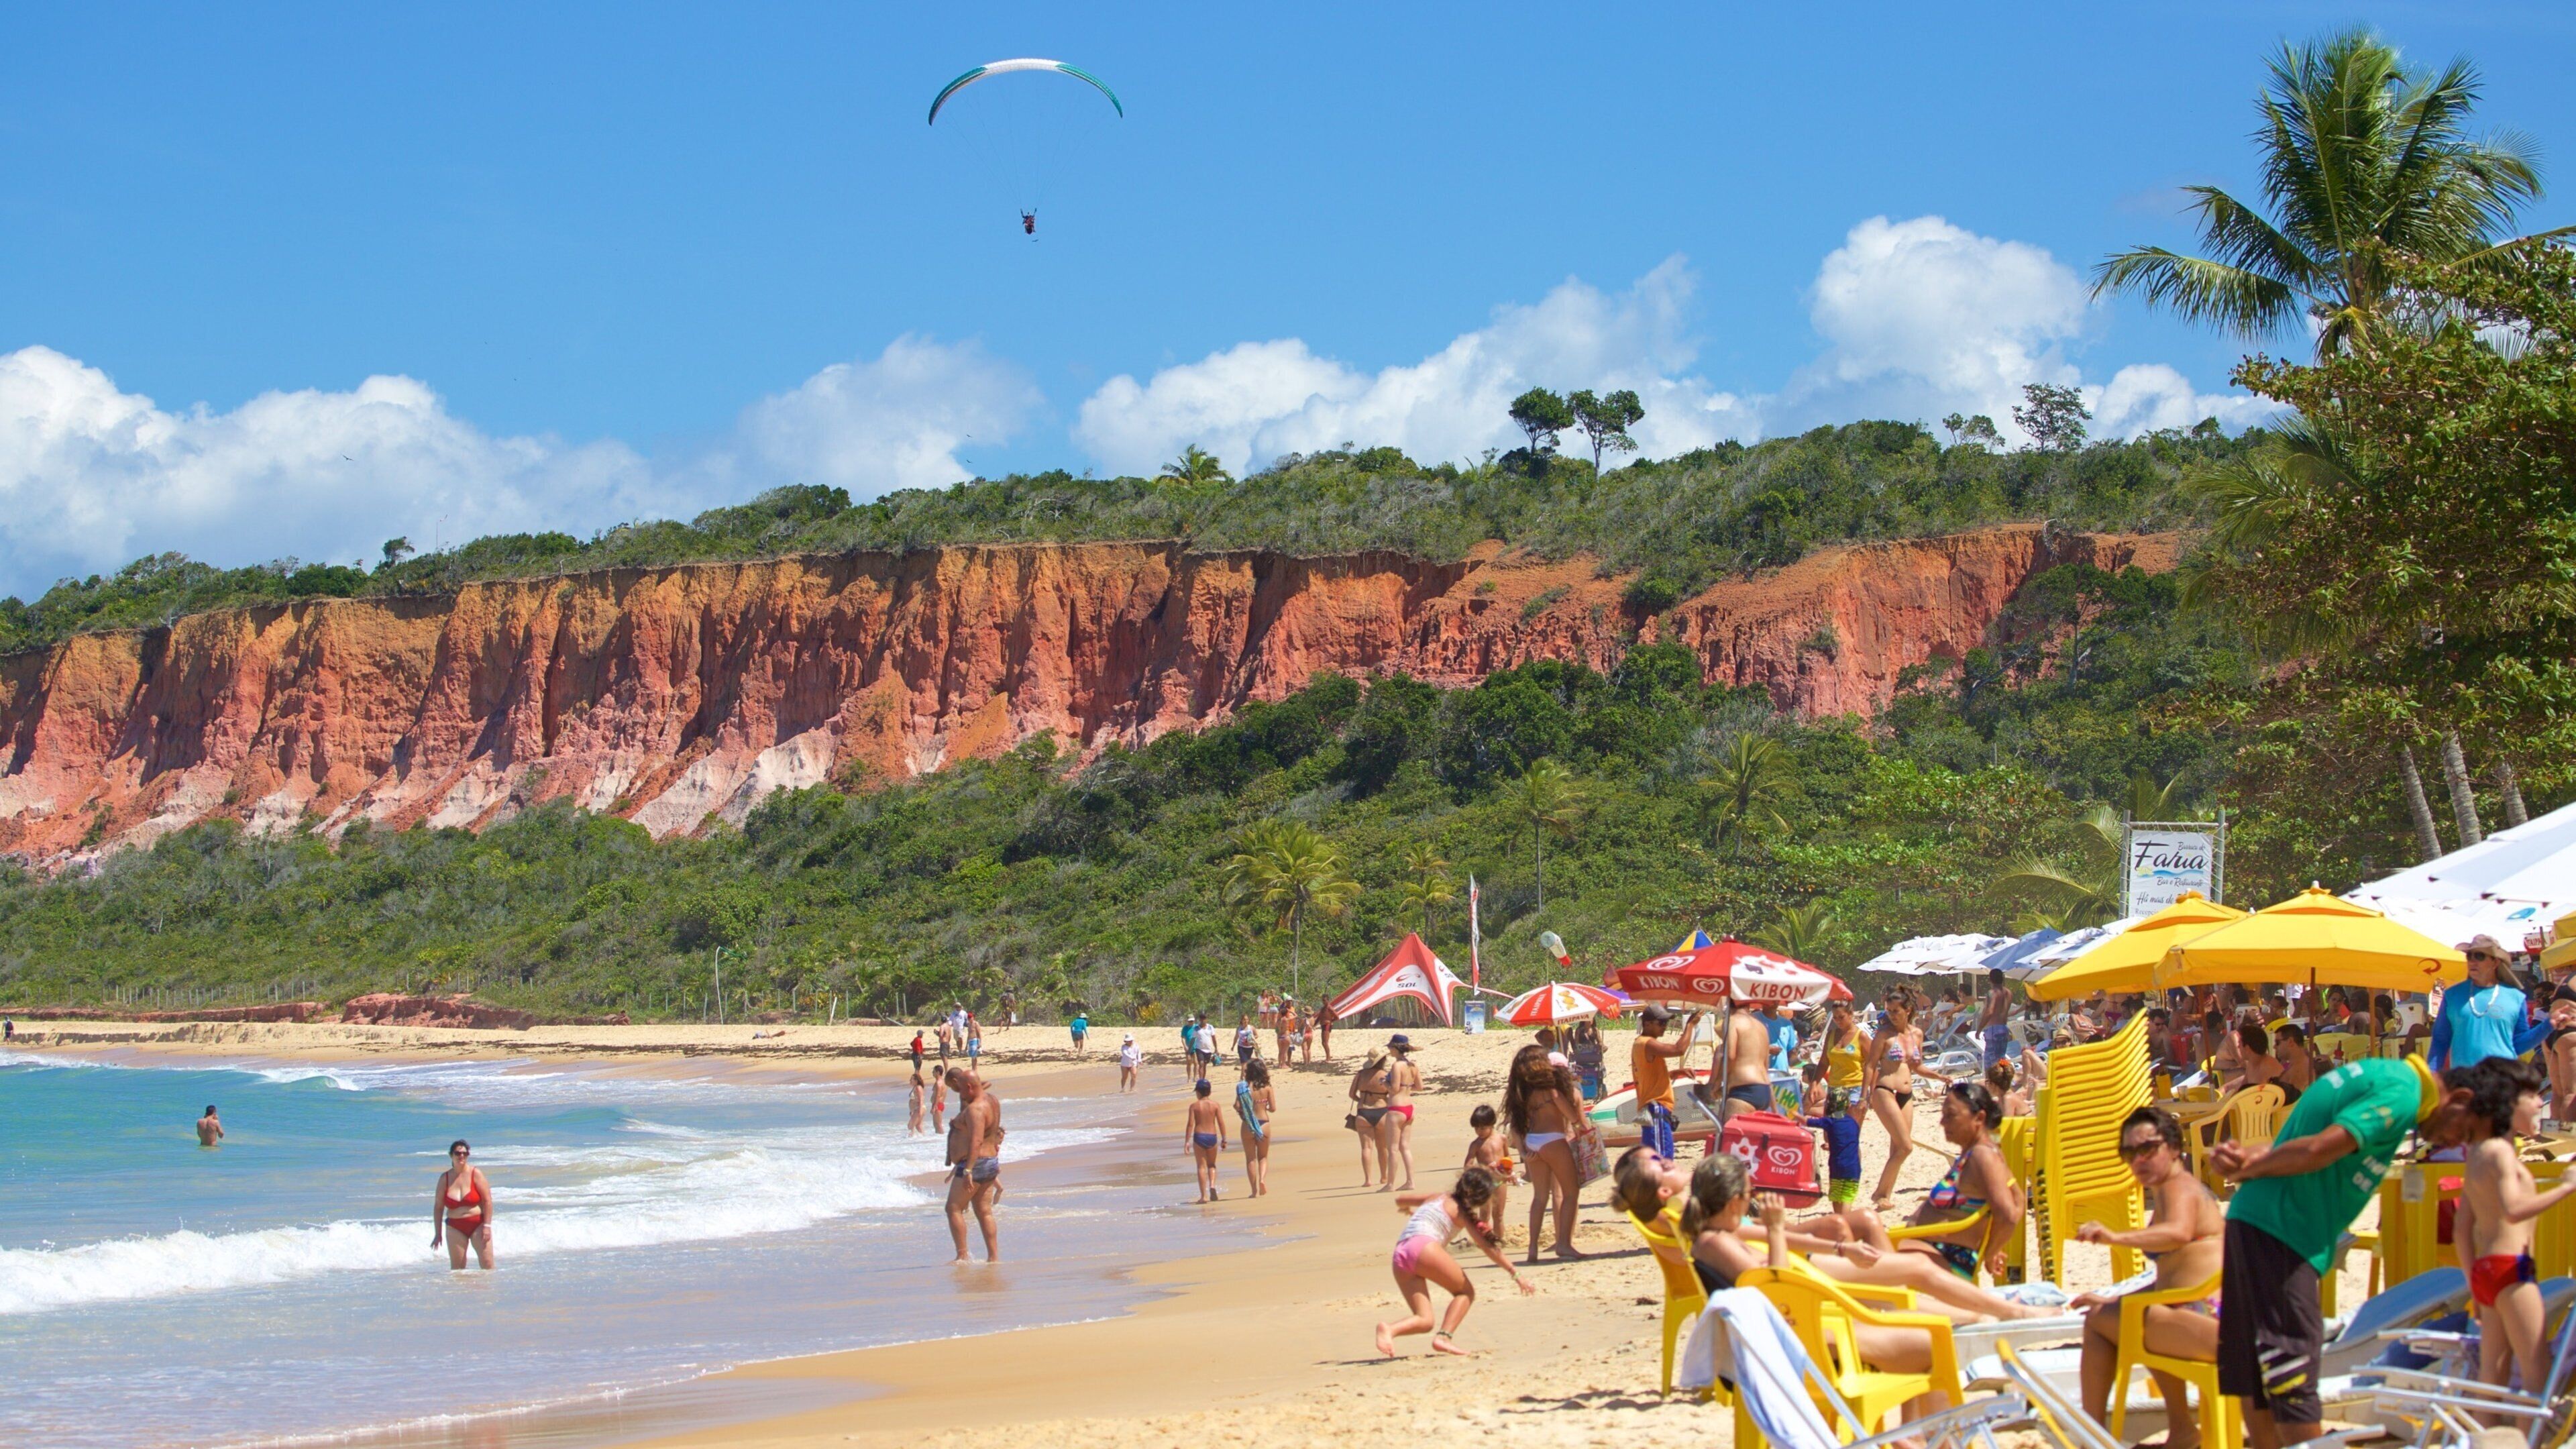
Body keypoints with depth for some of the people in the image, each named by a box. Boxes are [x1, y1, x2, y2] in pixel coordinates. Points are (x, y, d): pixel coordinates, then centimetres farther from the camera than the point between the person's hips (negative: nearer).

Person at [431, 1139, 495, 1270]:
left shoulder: (476, 1174, -5)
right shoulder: (445, 1178, 1)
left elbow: (487, 1201, -6)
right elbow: (438, 1207, 6)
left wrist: (487, 1226, -12)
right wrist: (438, 1233, 5)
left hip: (478, 1224, -2)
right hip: (455, 1227, 2)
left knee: (487, 1264, -8)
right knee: (457, 1268, 1)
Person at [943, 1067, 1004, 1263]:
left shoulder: (975, 1109, -19)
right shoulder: (991, 1099, 9)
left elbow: (976, 1140, -30)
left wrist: (968, 1170, -34)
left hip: (975, 1164, -10)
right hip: (991, 1162, 10)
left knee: (954, 1209, -2)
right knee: (984, 1212, 10)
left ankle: (962, 1255, -8)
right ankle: (994, 1256, 6)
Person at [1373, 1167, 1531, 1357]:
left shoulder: (1437, 1198, 29)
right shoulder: (1461, 1210, 11)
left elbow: (1400, 1200, 42)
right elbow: (1487, 1247, 5)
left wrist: (1410, 1210, 64)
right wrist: (1515, 1274, 6)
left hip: (1399, 1256, 6)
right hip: (1424, 1246, -6)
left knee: (1424, 1321, 4)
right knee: (1466, 1292, 15)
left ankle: (1389, 1329, -27)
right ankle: (1443, 1338, -7)